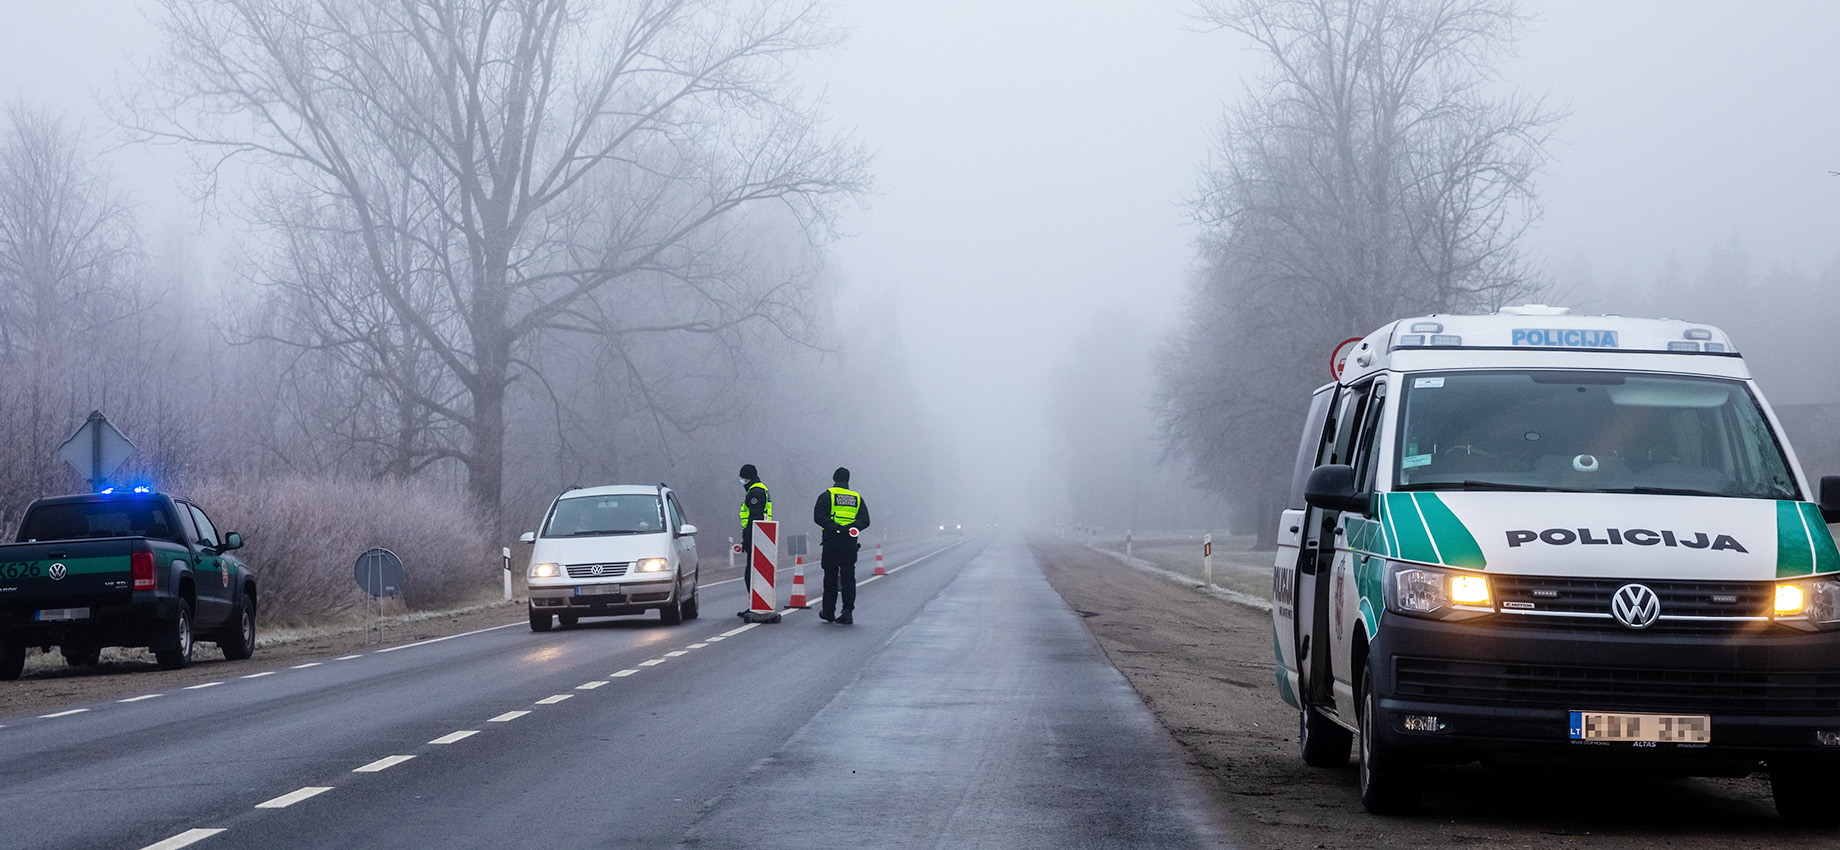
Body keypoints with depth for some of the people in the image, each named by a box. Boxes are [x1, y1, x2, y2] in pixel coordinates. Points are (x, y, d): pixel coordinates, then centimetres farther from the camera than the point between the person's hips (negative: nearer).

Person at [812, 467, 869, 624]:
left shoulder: (827, 496, 2)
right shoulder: (857, 498, 12)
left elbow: (818, 517, -10)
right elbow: (865, 520, 3)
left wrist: (835, 527, -16)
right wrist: (849, 528, -11)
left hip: (831, 540, -2)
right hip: (850, 542, 2)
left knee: (830, 577, 7)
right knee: (848, 577, 2)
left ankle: (828, 612, 13)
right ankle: (847, 612, -8)